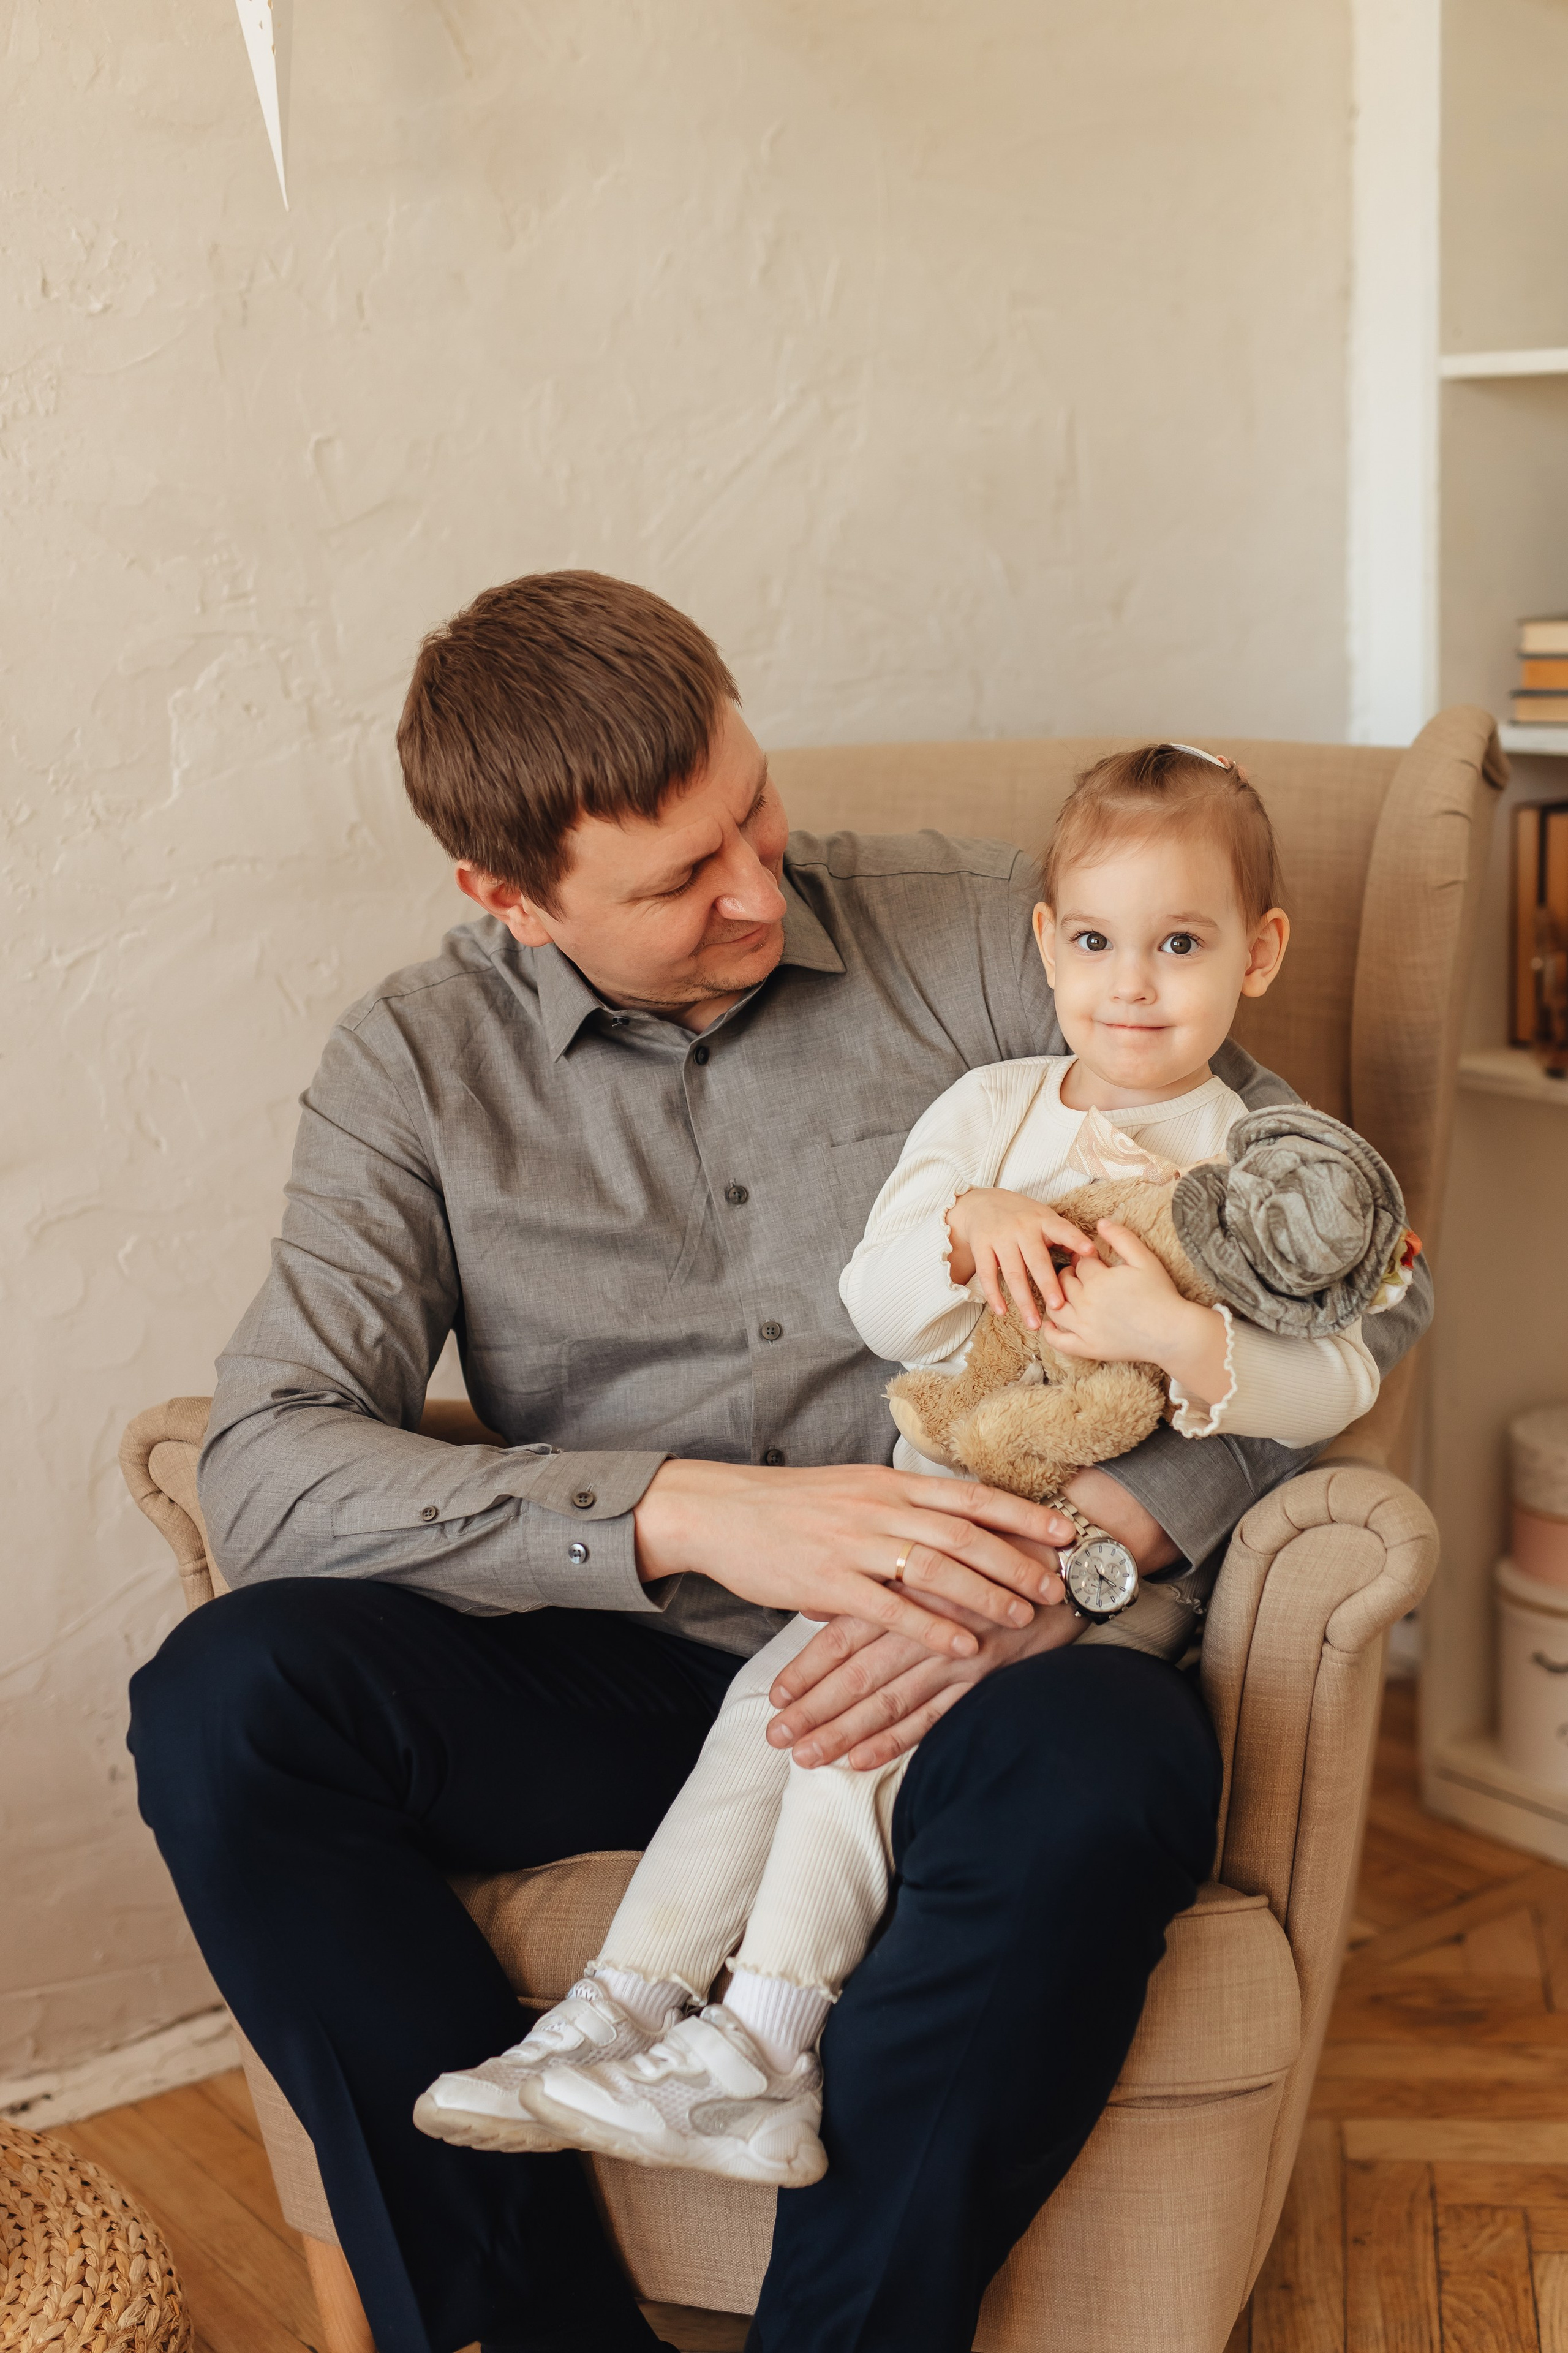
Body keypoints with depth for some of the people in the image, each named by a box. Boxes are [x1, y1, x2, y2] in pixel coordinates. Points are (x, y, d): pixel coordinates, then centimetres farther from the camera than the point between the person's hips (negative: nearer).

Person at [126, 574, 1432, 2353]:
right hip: (614, 1677, 2)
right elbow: (265, 1468, -10)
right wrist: (690, 1514, -23)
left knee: (1110, 1759, -35)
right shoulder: (419, 1064, 4)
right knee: (226, 1696, -24)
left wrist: (1085, 1539, -16)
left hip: (949, 1672, -1)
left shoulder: (982, 934, 2)